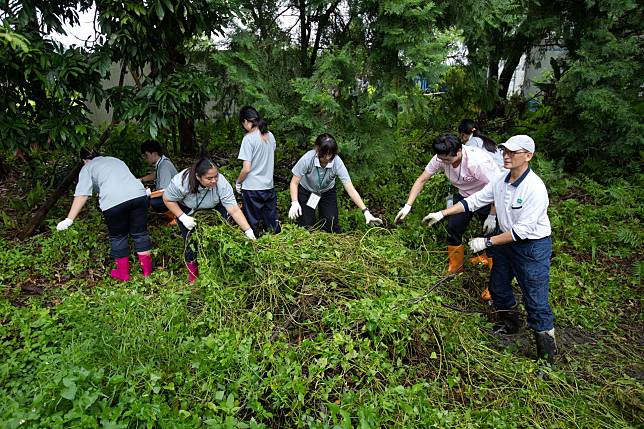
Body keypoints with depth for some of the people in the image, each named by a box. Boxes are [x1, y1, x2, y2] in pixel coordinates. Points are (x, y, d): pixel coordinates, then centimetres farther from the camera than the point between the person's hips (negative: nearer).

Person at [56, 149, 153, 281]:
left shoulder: (87, 168, 18)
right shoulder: (115, 160, 33)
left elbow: (82, 195, 3)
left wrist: (69, 219, 0)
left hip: (113, 201, -4)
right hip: (138, 194, 4)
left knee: (118, 237, 16)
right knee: (140, 233, 17)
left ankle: (123, 273, 28)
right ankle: (147, 270, 25)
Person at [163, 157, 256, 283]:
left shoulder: (221, 183, -36)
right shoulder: (181, 182, -37)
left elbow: (235, 210, -32)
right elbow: (168, 199, -18)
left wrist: (248, 231, -37)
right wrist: (183, 218, -26)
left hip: (211, 208, 1)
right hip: (186, 210, -1)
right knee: (190, 239, -4)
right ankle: (192, 270, 20)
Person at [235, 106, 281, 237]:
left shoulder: (249, 138, -16)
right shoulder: (270, 135, 4)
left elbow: (246, 168, -17)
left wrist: (238, 182, -1)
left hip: (252, 188, -6)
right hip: (269, 186, 6)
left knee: (252, 225, 8)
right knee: (271, 221, 15)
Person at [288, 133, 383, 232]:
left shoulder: (337, 162, -31)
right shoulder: (307, 159, -33)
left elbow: (350, 189, -31)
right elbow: (294, 183, -22)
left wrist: (366, 212, -38)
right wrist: (294, 203, -38)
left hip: (327, 192, 1)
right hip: (306, 191, -1)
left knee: (333, 229, -6)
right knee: (306, 227, -8)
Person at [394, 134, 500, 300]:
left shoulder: (477, 161, -37)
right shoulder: (440, 158, -20)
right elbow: (421, 180, -11)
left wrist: (492, 216, -23)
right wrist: (407, 206, -17)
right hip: (464, 195, 6)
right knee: (453, 228, 5)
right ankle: (455, 268, 26)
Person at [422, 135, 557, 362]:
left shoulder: (535, 188, -27)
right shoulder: (501, 181, -3)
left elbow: (523, 230, -27)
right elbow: (474, 200, 3)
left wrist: (487, 242, -25)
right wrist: (442, 213, -3)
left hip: (532, 247, -8)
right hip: (506, 240, 8)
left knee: (535, 300, -2)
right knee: (498, 286, 22)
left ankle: (547, 351, 16)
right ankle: (509, 323, 48)